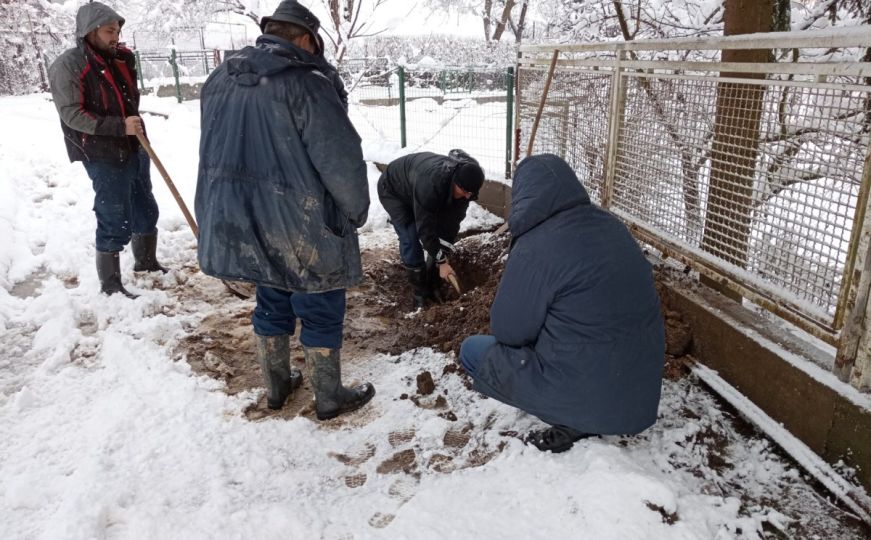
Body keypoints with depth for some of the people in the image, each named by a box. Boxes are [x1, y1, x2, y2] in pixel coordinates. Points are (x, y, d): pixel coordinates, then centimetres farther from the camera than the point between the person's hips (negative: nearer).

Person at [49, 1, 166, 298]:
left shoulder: (121, 58, 7)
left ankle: (146, 262, 37)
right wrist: (119, 126, -25)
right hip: (103, 156, -7)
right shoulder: (68, 65, -13)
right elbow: (73, 114, -18)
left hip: (134, 148, 7)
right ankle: (110, 284, 11)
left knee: (146, 209, 17)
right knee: (115, 220, -3)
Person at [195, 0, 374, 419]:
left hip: (243, 223, 7)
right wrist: (357, 210, -3)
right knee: (320, 310, 9)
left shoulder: (219, 80, 8)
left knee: (271, 303, 22)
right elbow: (340, 160, -19)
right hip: (300, 229, -7)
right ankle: (330, 398, 25)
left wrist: (243, 204, 19)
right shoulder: (307, 82, -17)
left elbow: (215, 152, 14)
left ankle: (276, 387, 37)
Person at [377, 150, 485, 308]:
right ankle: (419, 295, 0)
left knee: (442, 238, -1)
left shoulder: (463, 183, -25)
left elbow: (453, 220, -16)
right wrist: (442, 261, -29)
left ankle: (431, 289, 13)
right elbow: (425, 228, -37)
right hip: (394, 190, -6)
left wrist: (445, 254, -18)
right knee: (411, 242, -15)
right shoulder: (430, 184, -46)